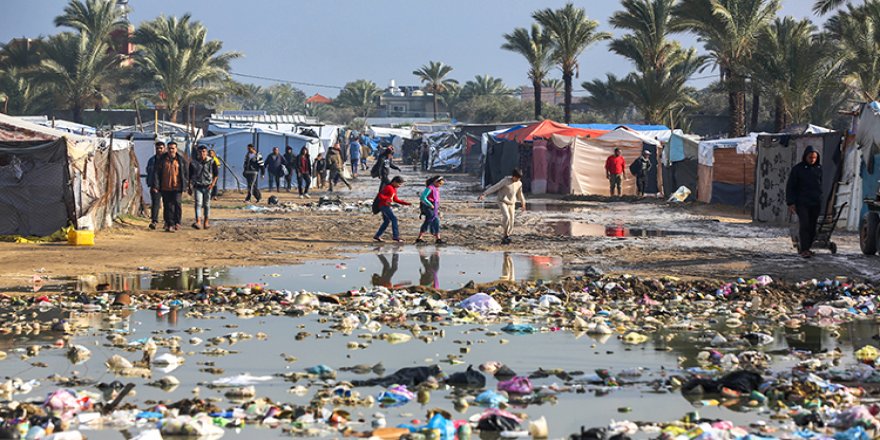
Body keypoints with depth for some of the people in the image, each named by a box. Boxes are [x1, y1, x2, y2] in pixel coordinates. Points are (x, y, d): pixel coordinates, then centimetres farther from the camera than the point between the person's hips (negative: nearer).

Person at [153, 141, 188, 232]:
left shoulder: (181, 160, 5)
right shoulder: (162, 160, 6)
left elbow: (185, 173, 11)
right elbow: (157, 173, 3)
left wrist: (185, 185, 8)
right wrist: (156, 185, -6)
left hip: (177, 187, -1)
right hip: (165, 187, 1)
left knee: (176, 203, -12)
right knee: (167, 205, 2)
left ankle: (177, 222, 2)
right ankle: (169, 224, 7)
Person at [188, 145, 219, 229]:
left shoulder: (211, 162, 1)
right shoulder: (193, 162, 2)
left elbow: (216, 173, 6)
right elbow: (190, 176, 9)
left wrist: (213, 183, -8)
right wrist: (189, 187, 7)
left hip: (208, 187, 1)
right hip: (197, 186, -1)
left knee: (207, 204, 7)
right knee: (198, 203, -14)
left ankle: (206, 222, 18)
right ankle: (197, 222, -24)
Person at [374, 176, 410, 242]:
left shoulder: (394, 189, 15)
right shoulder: (388, 187, -14)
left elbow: (395, 199, 22)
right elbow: (380, 195, -20)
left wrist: (405, 203, 15)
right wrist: (386, 200, -36)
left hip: (387, 206, 10)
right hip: (384, 206, -10)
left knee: (386, 221, 15)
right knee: (394, 219, -14)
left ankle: (377, 236, 20)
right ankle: (395, 236, -17)